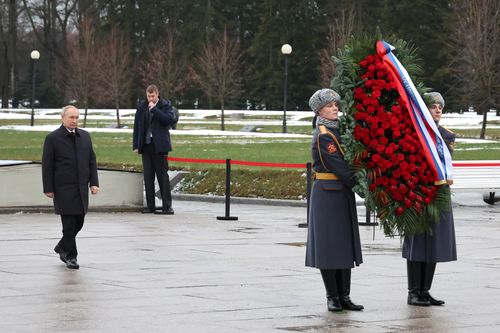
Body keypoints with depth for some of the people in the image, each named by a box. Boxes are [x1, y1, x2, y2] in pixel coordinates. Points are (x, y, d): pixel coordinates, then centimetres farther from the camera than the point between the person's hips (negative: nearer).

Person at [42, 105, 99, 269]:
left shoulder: (85, 136, 12)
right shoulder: (53, 138, -4)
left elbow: (92, 161, 14)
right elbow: (47, 165, -3)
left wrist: (94, 182, 4)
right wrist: (48, 188, -7)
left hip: (82, 188, 5)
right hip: (63, 189, -5)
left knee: (79, 222, 9)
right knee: (69, 223, -5)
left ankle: (62, 247, 30)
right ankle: (70, 256, 4)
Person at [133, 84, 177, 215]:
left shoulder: (166, 105, -1)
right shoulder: (142, 106, 10)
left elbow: (169, 119, -18)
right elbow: (137, 126, 12)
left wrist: (154, 109, -16)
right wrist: (136, 145, 7)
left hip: (159, 145, -4)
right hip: (146, 145, 4)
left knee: (162, 176, -3)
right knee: (148, 177, 6)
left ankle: (167, 206, -2)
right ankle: (150, 205, 11)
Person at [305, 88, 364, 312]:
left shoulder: (337, 130, 14)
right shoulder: (323, 136, -12)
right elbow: (338, 166, -17)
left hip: (343, 193, 8)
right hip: (327, 193, -8)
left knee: (345, 243, 7)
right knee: (329, 242, -2)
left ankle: (344, 296, 10)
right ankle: (332, 297, 3)